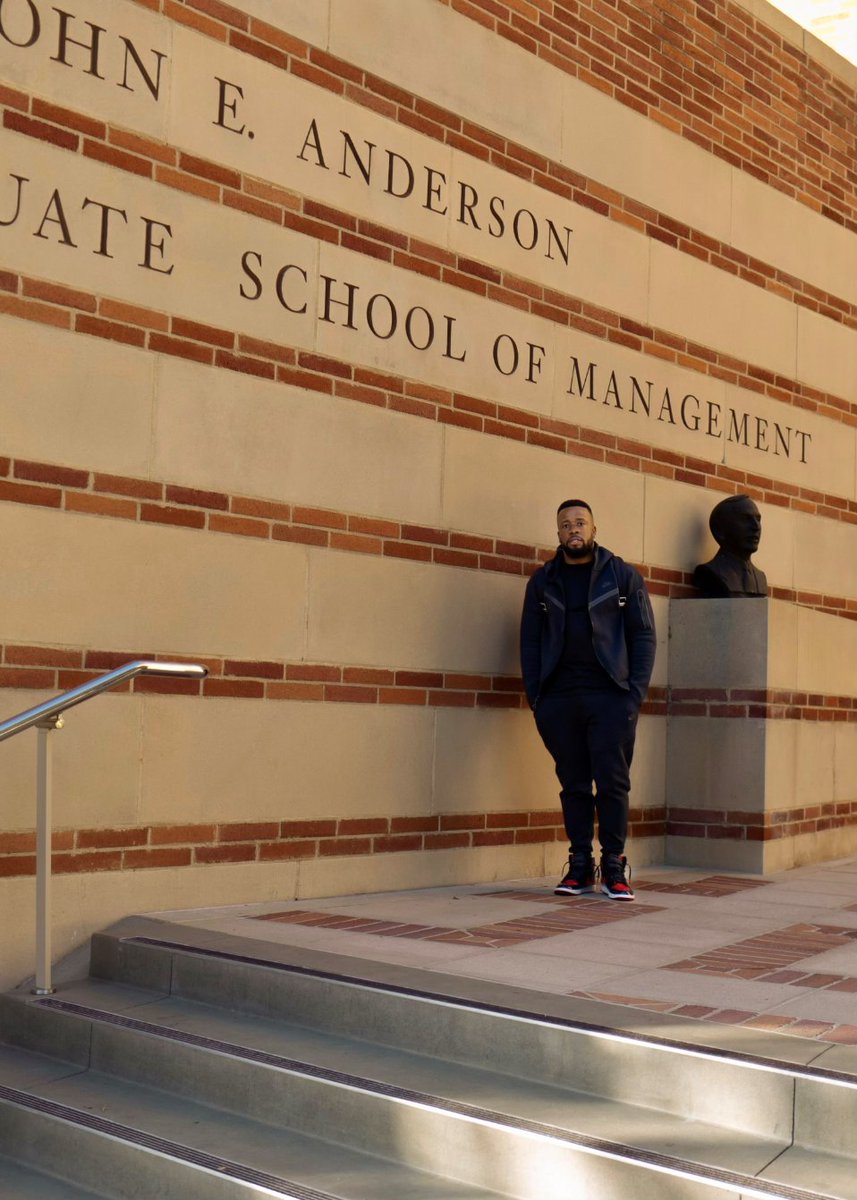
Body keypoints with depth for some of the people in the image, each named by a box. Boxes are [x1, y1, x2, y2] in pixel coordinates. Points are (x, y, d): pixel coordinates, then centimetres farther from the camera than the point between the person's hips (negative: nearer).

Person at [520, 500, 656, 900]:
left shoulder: (624, 576, 8)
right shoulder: (542, 581, 13)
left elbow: (643, 636, 5)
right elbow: (530, 640, 11)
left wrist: (635, 692, -5)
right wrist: (534, 695, 1)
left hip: (611, 695, -2)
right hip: (558, 698, 2)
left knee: (613, 783, -3)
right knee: (573, 784, 4)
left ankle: (614, 867, 5)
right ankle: (580, 866, 11)